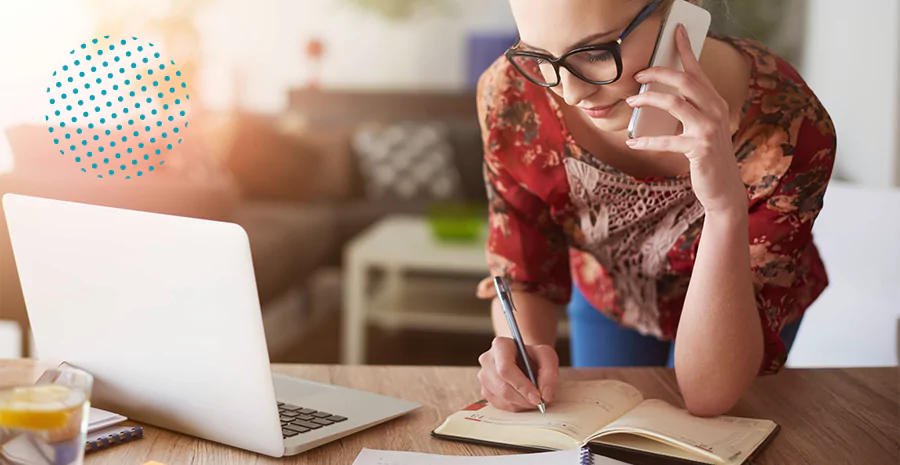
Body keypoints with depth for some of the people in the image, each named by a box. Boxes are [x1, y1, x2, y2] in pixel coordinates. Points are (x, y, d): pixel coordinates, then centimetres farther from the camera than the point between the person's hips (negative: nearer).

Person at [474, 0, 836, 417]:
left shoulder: (786, 132, -42)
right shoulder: (511, 96, -33)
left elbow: (708, 396, -41)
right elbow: (524, 277, -17)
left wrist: (727, 208, -55)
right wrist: (524, 349, -40)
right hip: (605, 301, 2)